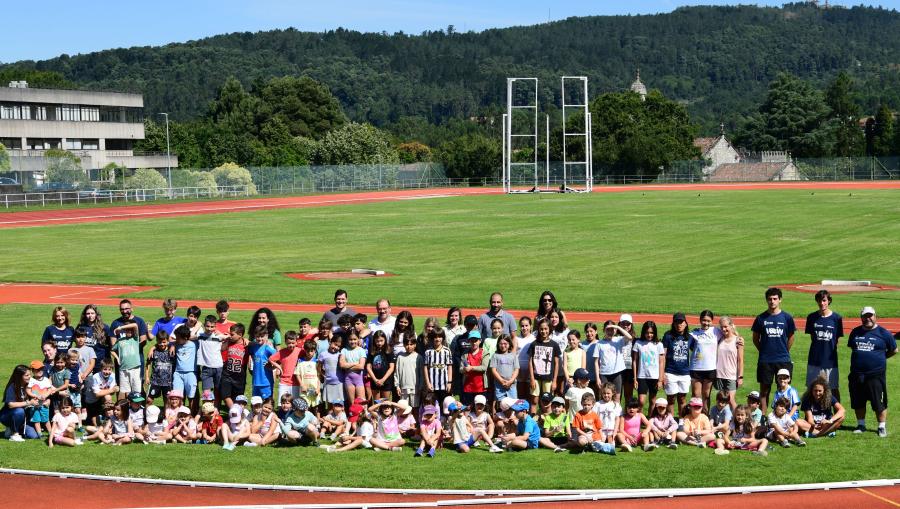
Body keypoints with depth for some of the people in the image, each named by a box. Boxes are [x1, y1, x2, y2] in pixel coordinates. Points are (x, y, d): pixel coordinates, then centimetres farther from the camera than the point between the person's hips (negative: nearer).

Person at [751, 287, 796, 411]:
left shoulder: (787, 318, 2)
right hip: (765, 361, 0)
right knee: (764, 390, 4)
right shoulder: (761, 318, 2)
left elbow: (791, 337, 11)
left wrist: (784, 352, 9)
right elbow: (755, 338, 10)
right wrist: (764, 351, 7)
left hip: (783, 360, 0)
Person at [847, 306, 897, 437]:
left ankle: (882, 427, 11)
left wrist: (879, 358, 8)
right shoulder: (856, 332, 10)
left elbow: (894, 351, 7)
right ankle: (861, 425, 26)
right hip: (857, 374, 4)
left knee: (879, 403, -1)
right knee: (858, 402, 11)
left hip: (876, 375, -4)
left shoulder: (883, 333, -1)